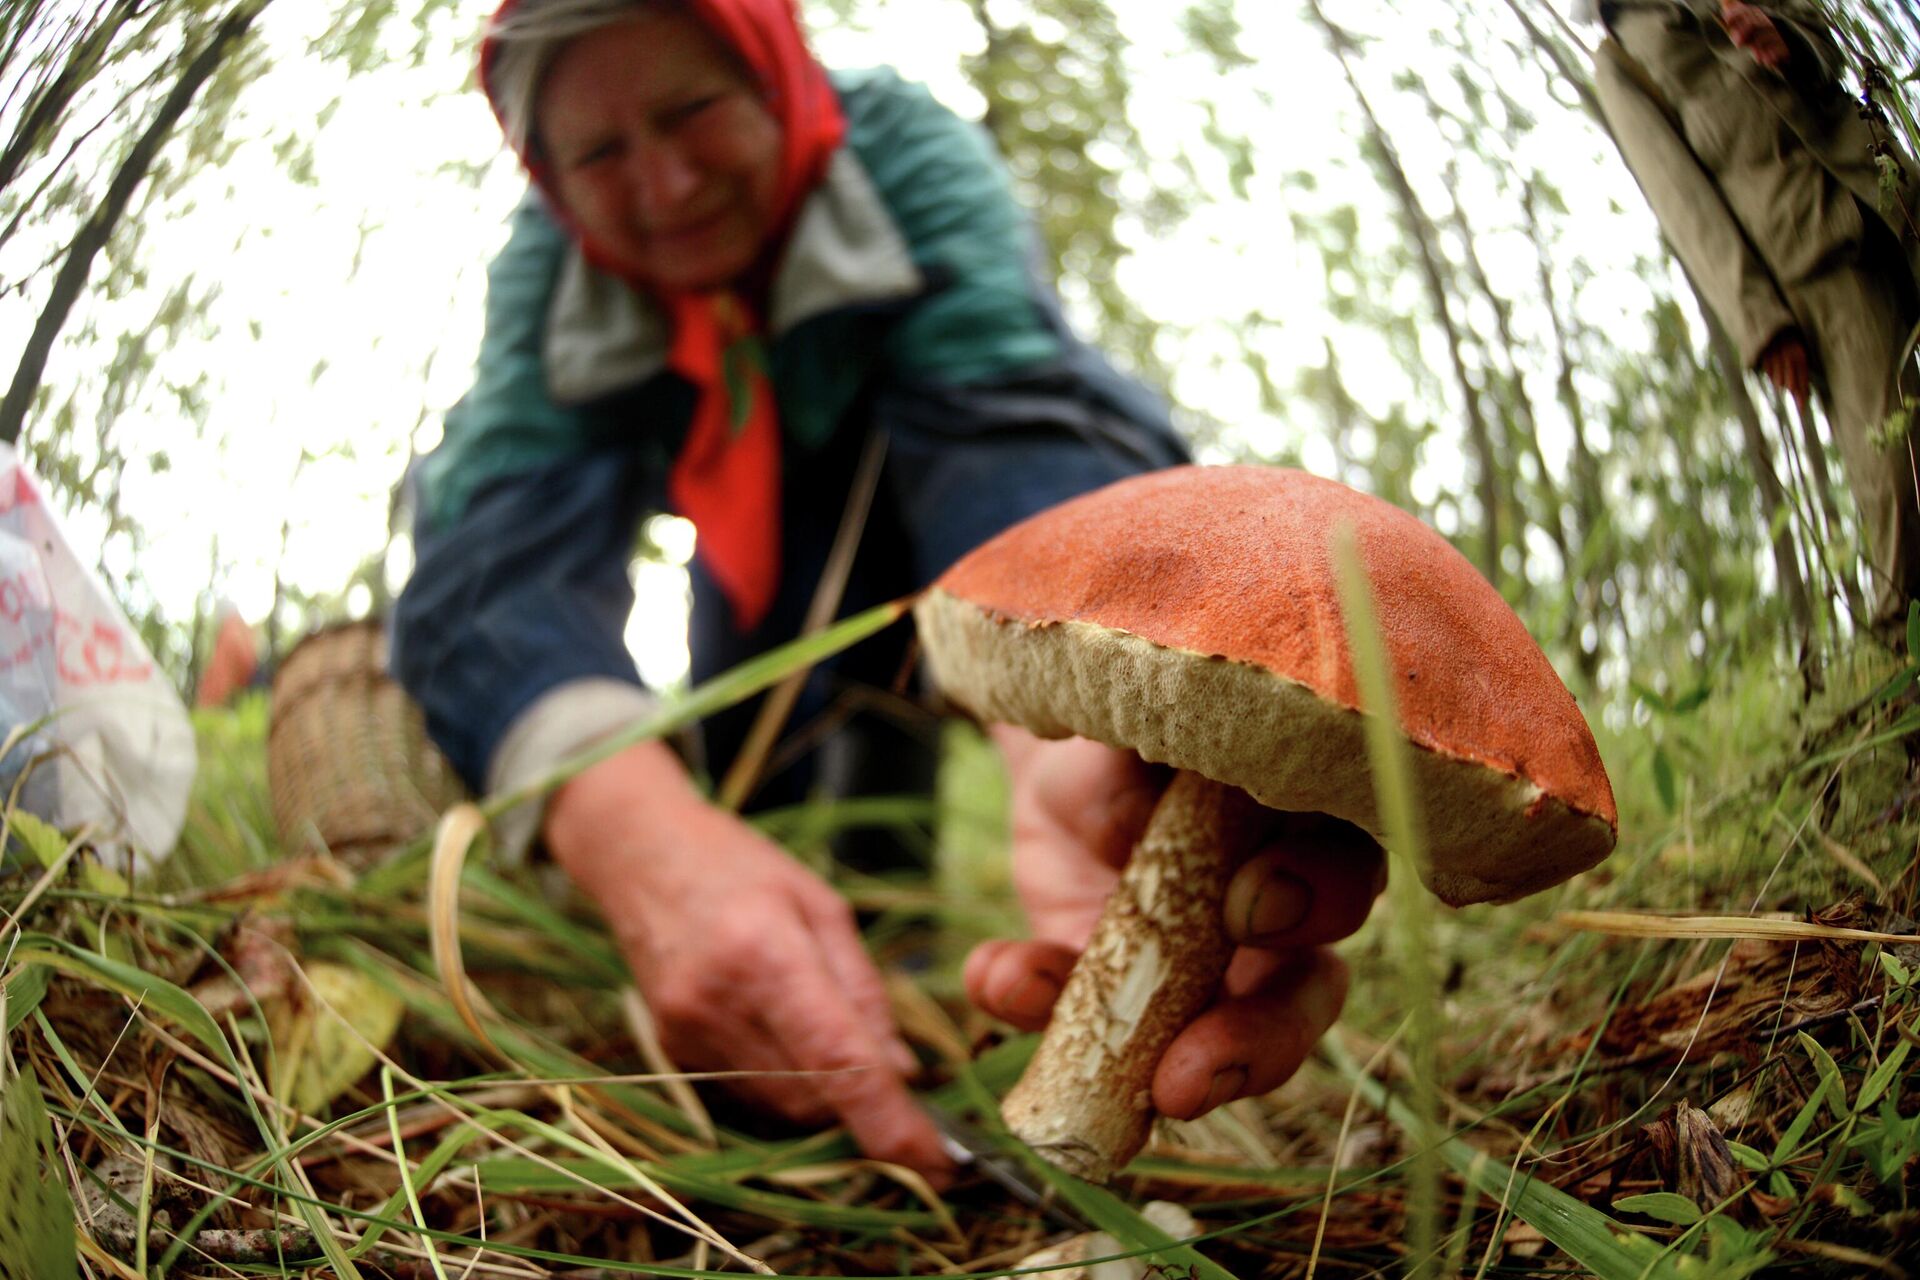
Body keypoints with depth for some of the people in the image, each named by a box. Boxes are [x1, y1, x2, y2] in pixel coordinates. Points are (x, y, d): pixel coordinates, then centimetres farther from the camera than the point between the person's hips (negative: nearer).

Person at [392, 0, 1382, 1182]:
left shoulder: (904, 152, -32)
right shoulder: (549, 269, -25)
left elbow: (1012, 422, -49)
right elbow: (502, 541, -42)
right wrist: (640, 836, -64)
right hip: (763, 556, 1)